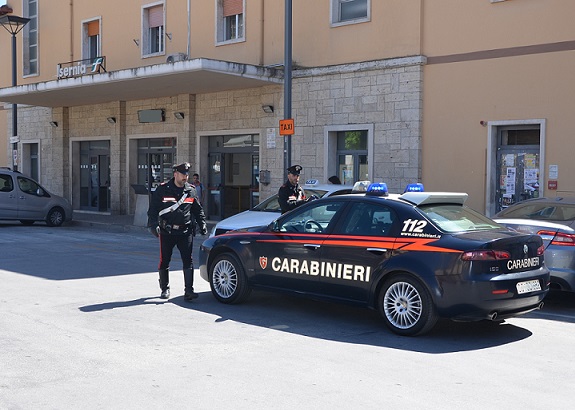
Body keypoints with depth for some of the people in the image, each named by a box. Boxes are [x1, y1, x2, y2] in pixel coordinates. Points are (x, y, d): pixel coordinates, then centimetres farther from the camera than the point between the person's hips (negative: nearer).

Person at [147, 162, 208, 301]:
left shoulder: (191, 191, 9)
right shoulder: (162, 190, -1)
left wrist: (202, 224, 9)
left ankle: (188, 291, -8)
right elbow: (153, 209, -2)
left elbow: (198, 210, 18)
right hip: (166, 232, -1)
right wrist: (154, 224, -14)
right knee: (164, 262, 7)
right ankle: (165, 289, 23)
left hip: (185, 232, 1)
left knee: (188, 261, -7)